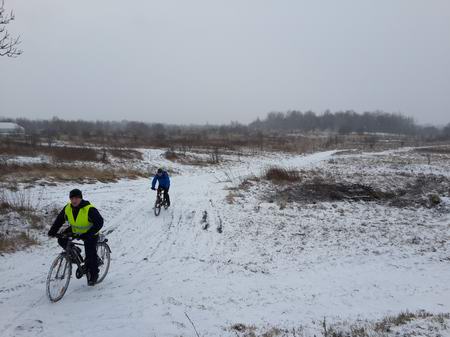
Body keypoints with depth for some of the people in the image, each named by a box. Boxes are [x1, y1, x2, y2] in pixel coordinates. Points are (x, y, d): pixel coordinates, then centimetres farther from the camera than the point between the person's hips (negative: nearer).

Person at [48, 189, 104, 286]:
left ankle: (93, 275, 13)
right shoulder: (67, 208, -13)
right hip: (75, 231, 6)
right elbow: (59, 219, -1)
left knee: (90, 254, -10)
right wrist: (52, 231, -14)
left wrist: (88, 234, -41)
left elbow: (99, 223, -32)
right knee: (61, 240, -13)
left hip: (90, 234, -6)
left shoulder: (89, 209, -30)